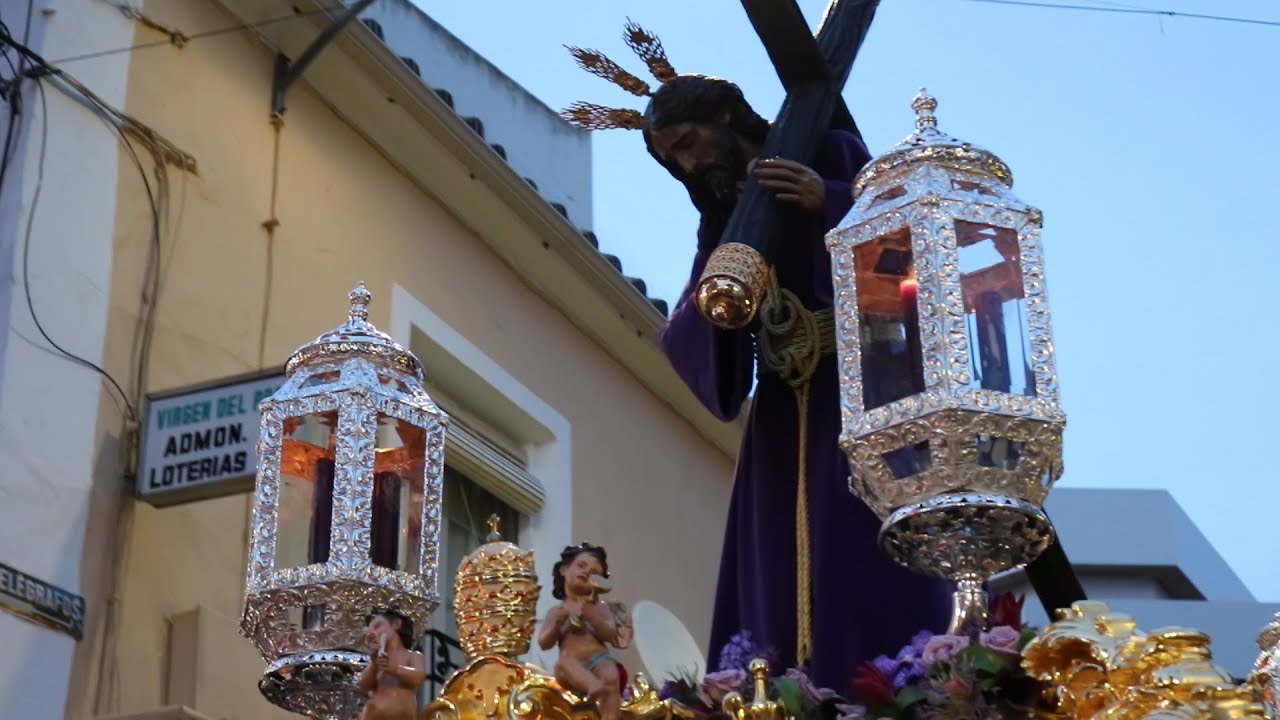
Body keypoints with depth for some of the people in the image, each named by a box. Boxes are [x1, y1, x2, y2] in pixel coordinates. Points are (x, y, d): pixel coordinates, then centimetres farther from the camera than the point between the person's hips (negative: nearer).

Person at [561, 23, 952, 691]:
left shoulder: (830, 153, 5)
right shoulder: (720, 219, 17)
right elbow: (681, 336, 6)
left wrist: (830, 203, -21)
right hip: (782, 409, 5)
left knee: (864, 553, -16)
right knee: (778, 579, -3)